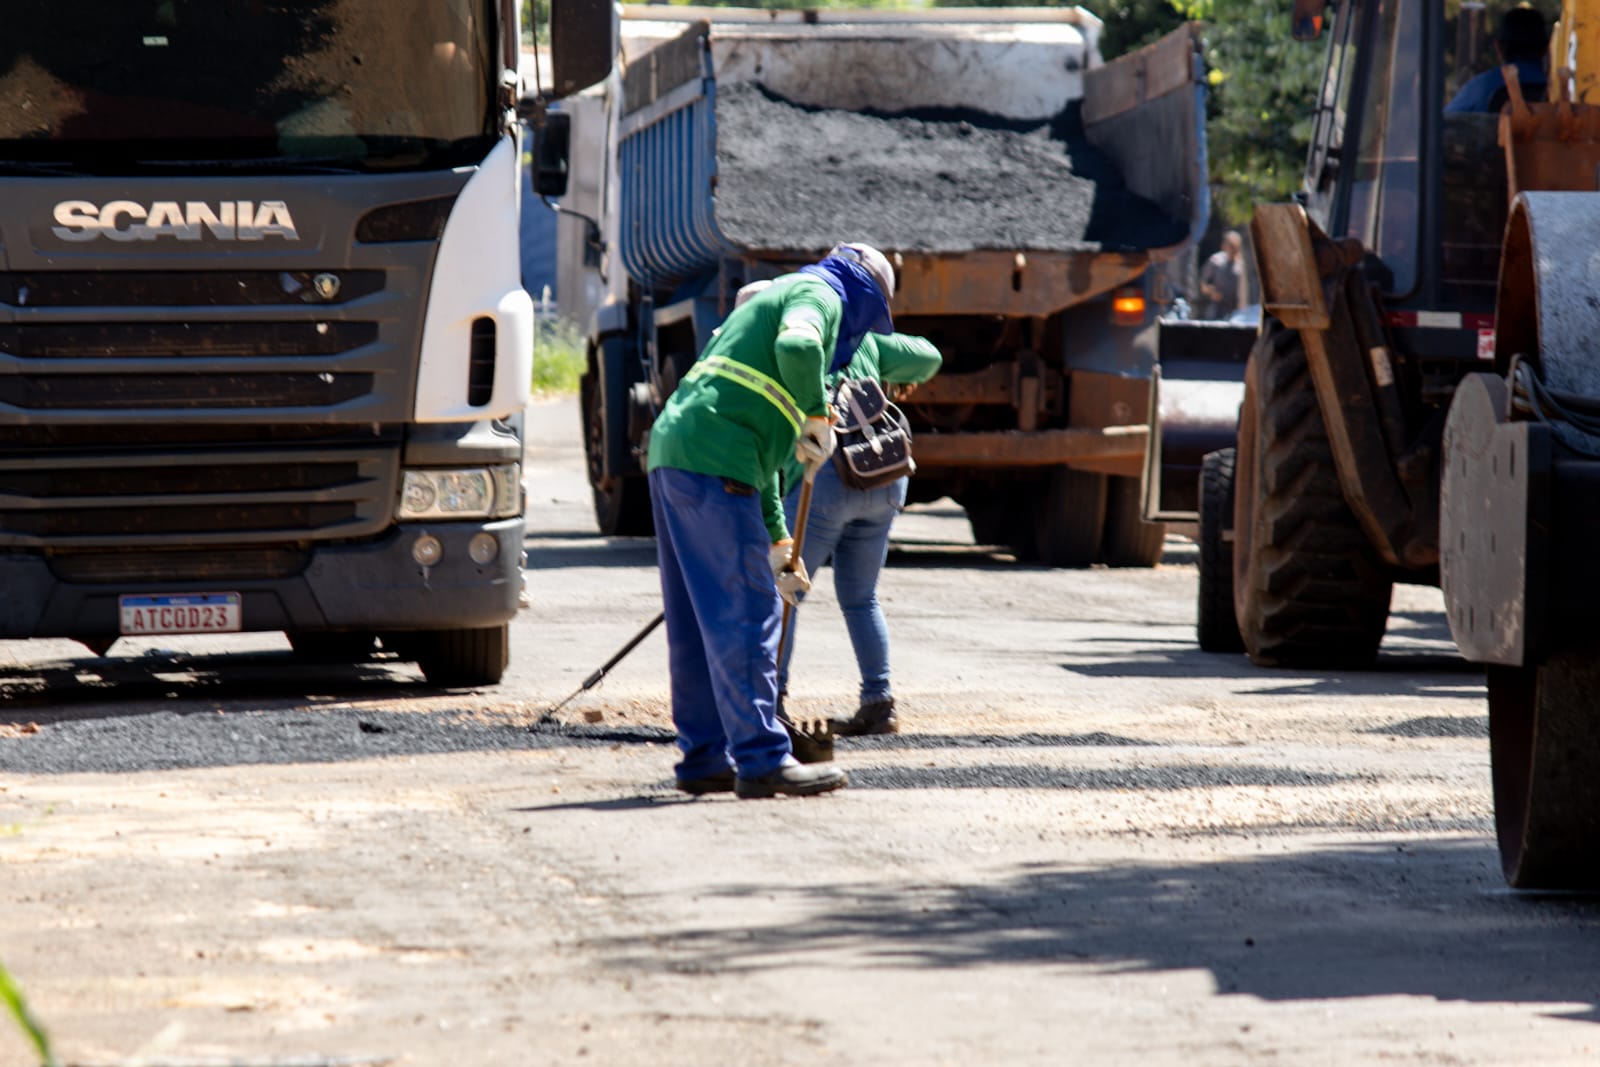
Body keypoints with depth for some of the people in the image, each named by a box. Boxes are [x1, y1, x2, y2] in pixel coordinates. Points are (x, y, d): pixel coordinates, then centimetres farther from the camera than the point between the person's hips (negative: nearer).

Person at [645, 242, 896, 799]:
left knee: (696, 623, 13)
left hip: (672, 459, 10)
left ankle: (704, 758, 17)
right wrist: (817, 417, -9)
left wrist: (777, 541, 36)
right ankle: (762, 759, -10)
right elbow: (797, 346, -23)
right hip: (714, 466, -10)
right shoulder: (820, 295, 4)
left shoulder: (770, 302, 33)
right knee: (745, 616, -9)